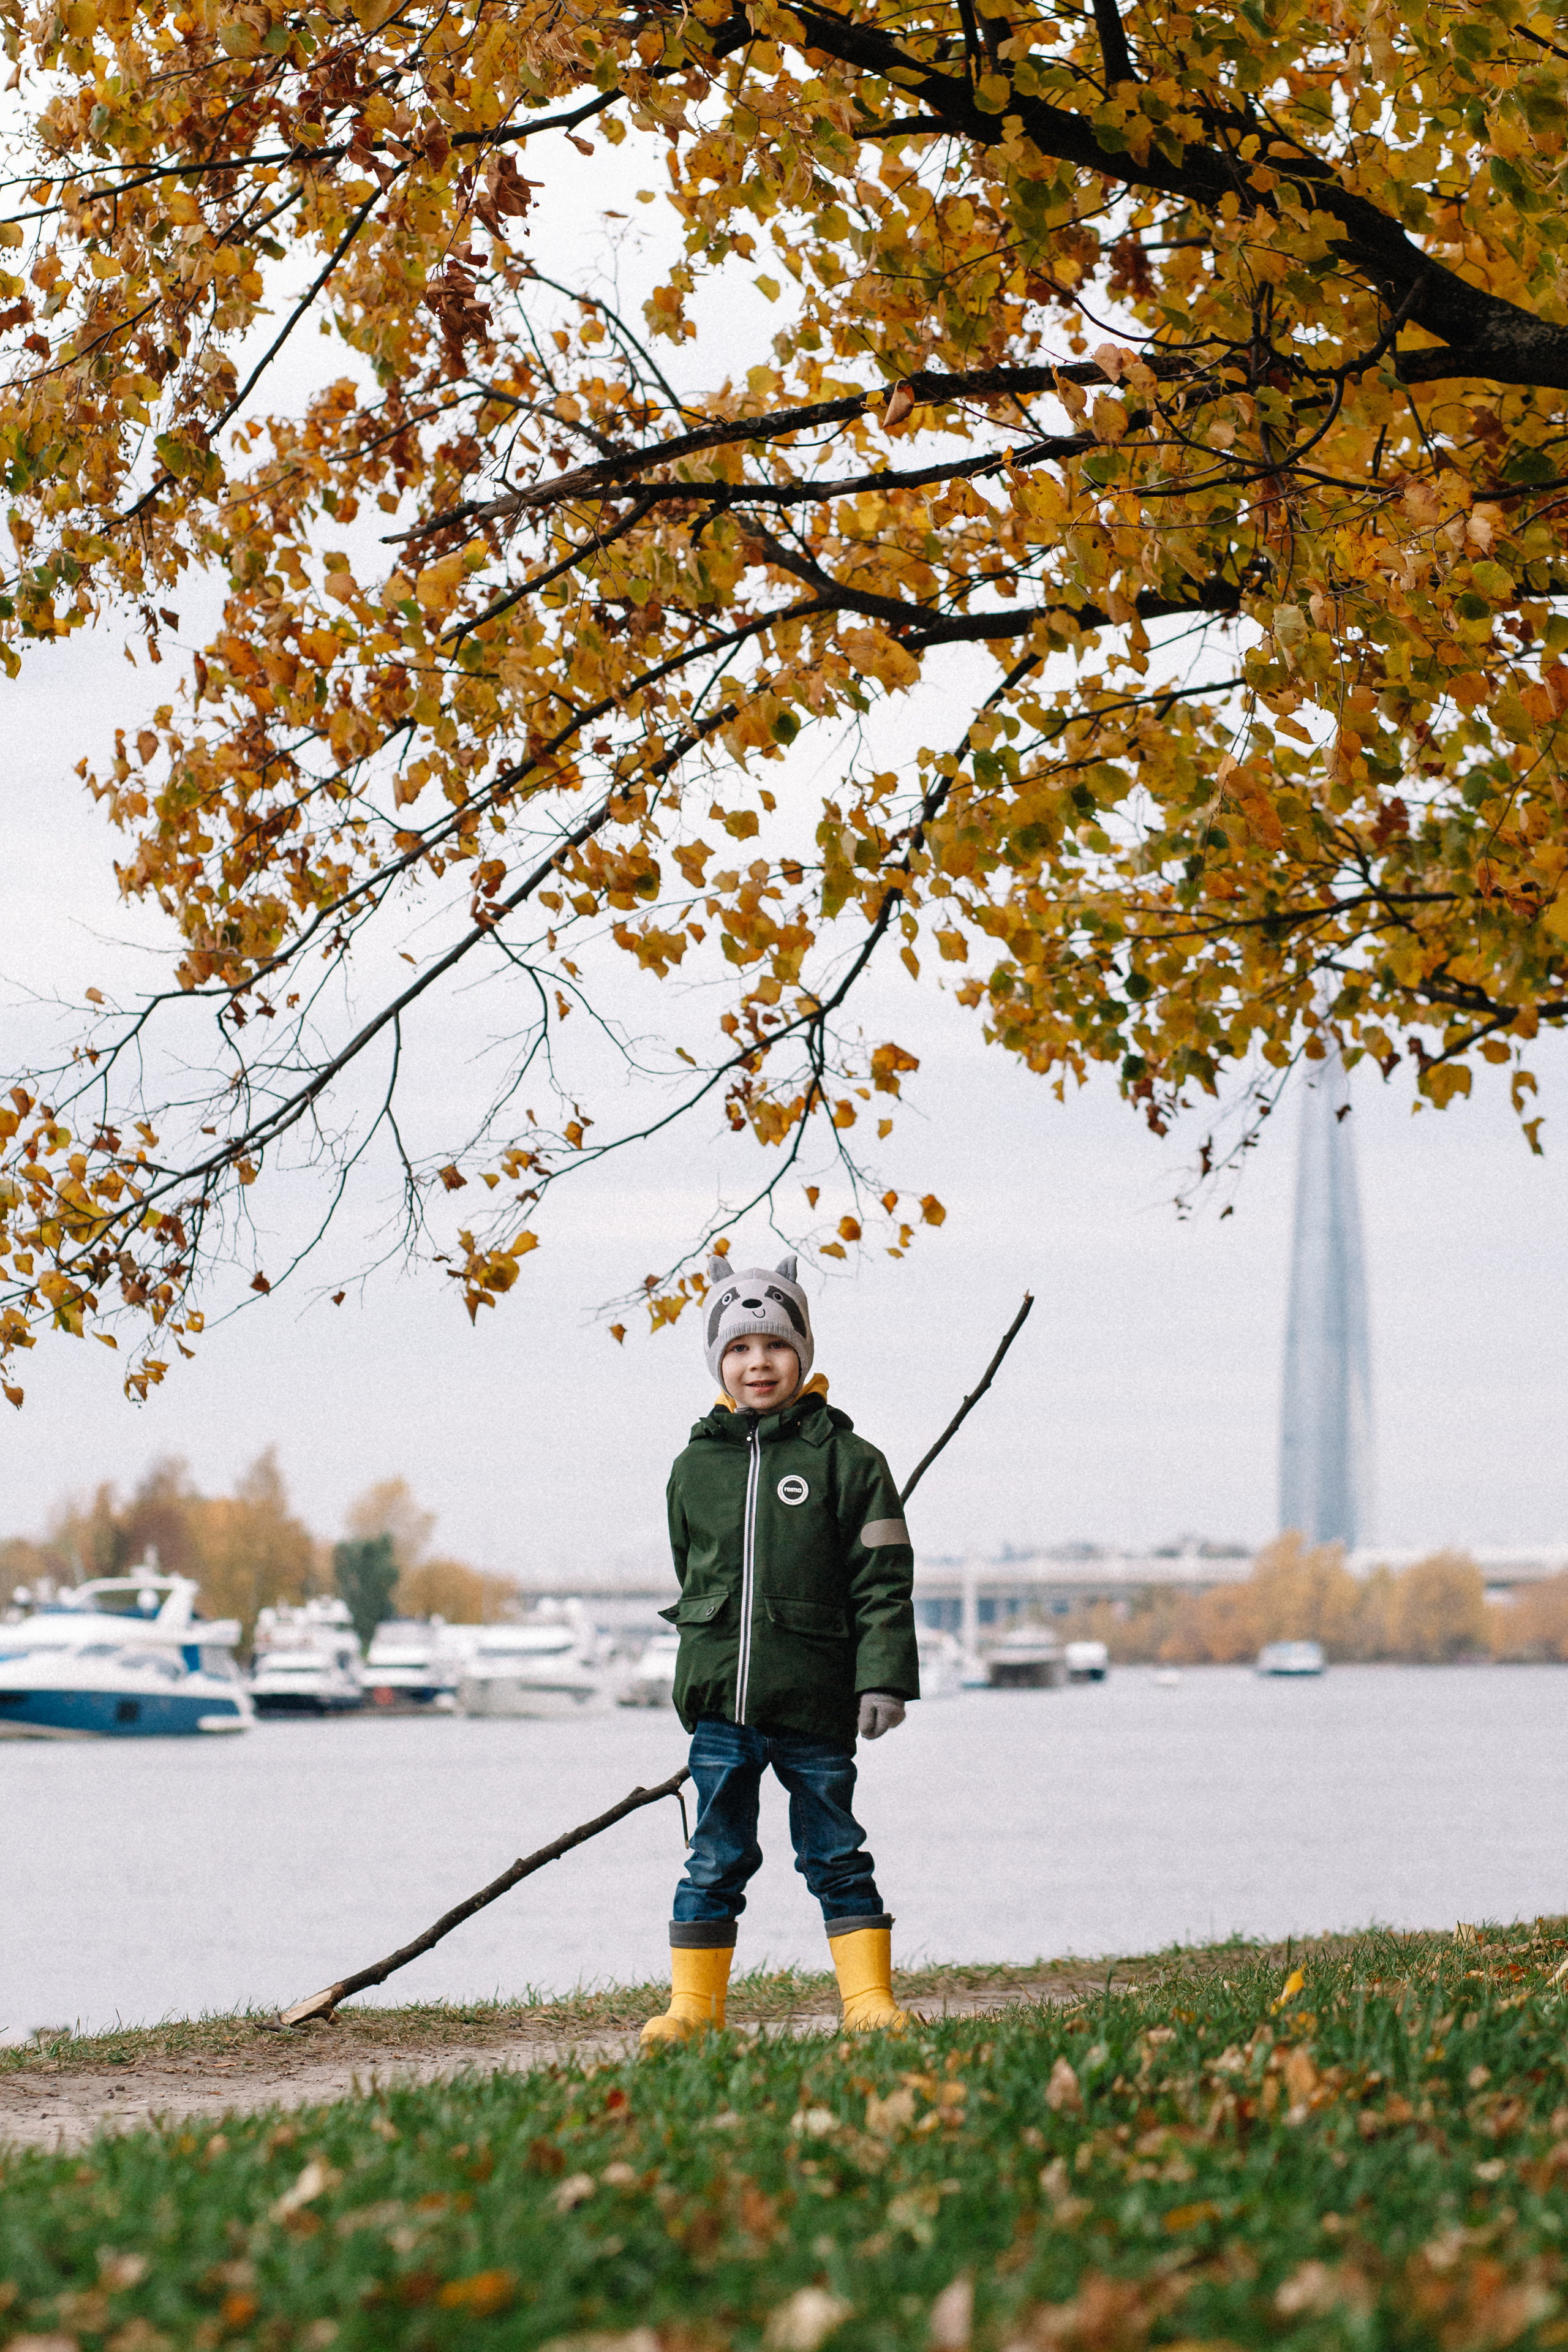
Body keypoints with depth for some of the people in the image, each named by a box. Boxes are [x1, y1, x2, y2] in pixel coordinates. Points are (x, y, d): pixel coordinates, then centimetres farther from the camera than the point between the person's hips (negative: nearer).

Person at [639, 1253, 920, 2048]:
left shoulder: (845, 1460, -1)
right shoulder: (695, 1468, 8)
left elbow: (882, 1581, -2)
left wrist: (884, 1679, -8)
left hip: (816, 1701, -2)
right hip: (720, 1700, 2)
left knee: (834, 1854, 5)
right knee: (715, 1857, 6)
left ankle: (869, 1998, 12)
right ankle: (693, 2004, 13)